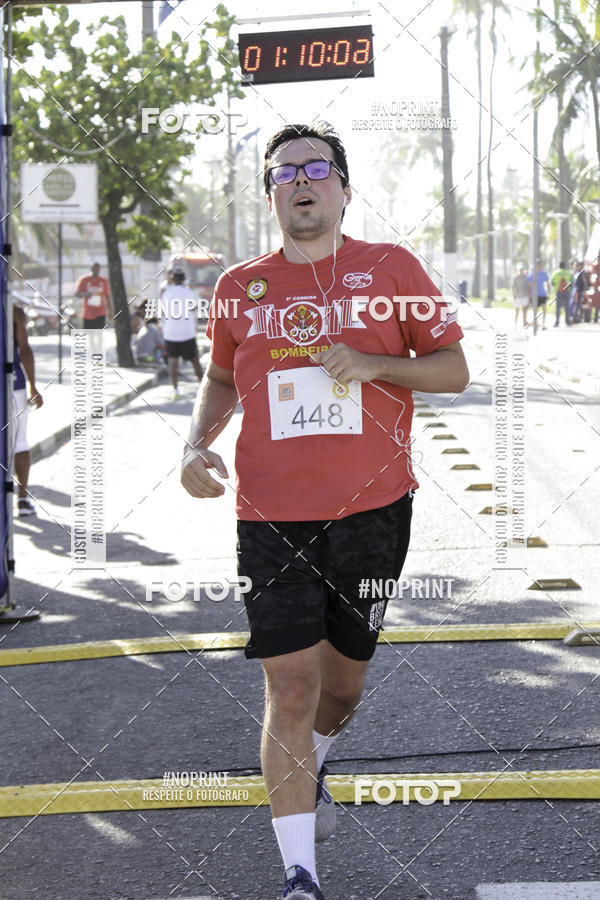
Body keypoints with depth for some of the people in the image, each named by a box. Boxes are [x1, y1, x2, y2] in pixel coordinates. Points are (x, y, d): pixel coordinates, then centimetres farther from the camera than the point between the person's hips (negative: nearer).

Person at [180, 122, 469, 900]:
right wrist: (198, 444, 3)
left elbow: (454, 371, 2)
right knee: (290, 690, -7)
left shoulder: (391, 268, 2)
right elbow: (221, 381, 22)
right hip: (271, 515, 0)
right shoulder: (239, 287, 8)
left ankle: (311, 772, 48)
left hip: (373, 508, 0)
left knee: (344, 679, 14)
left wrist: (369, 363, -14)